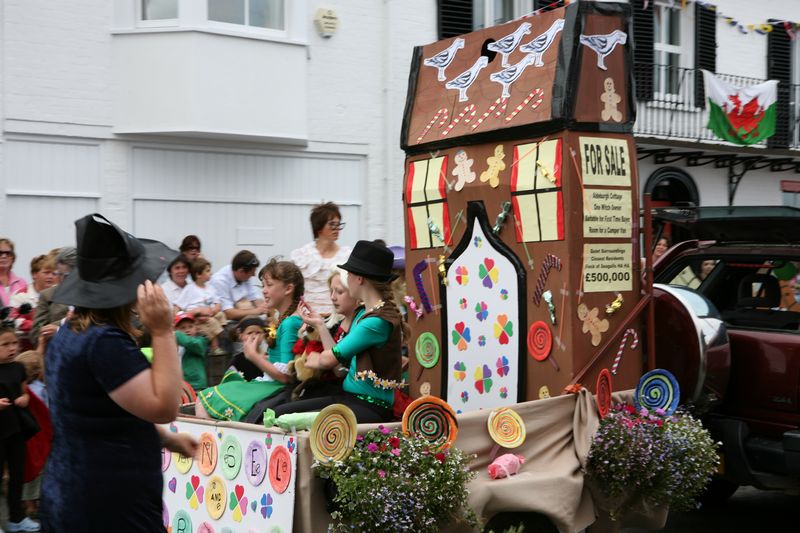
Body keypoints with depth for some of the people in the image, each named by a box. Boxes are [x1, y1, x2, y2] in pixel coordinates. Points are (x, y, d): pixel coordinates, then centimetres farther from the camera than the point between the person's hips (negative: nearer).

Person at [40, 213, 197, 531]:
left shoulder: (69, 334, 9)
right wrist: (162, 332, -24)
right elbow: (164, 407, -25)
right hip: (111, 507, -9)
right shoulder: (106, 341, -22)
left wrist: (166, 439, 17)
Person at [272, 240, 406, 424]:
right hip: (348, 396, 10)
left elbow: (330, 359, -11)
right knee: (280, 412, 0)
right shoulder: (364, 313, 14)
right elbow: (338, 354, 10)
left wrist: (316, 360, 10)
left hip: (371, 407, -10)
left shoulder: (378, 321, -17)